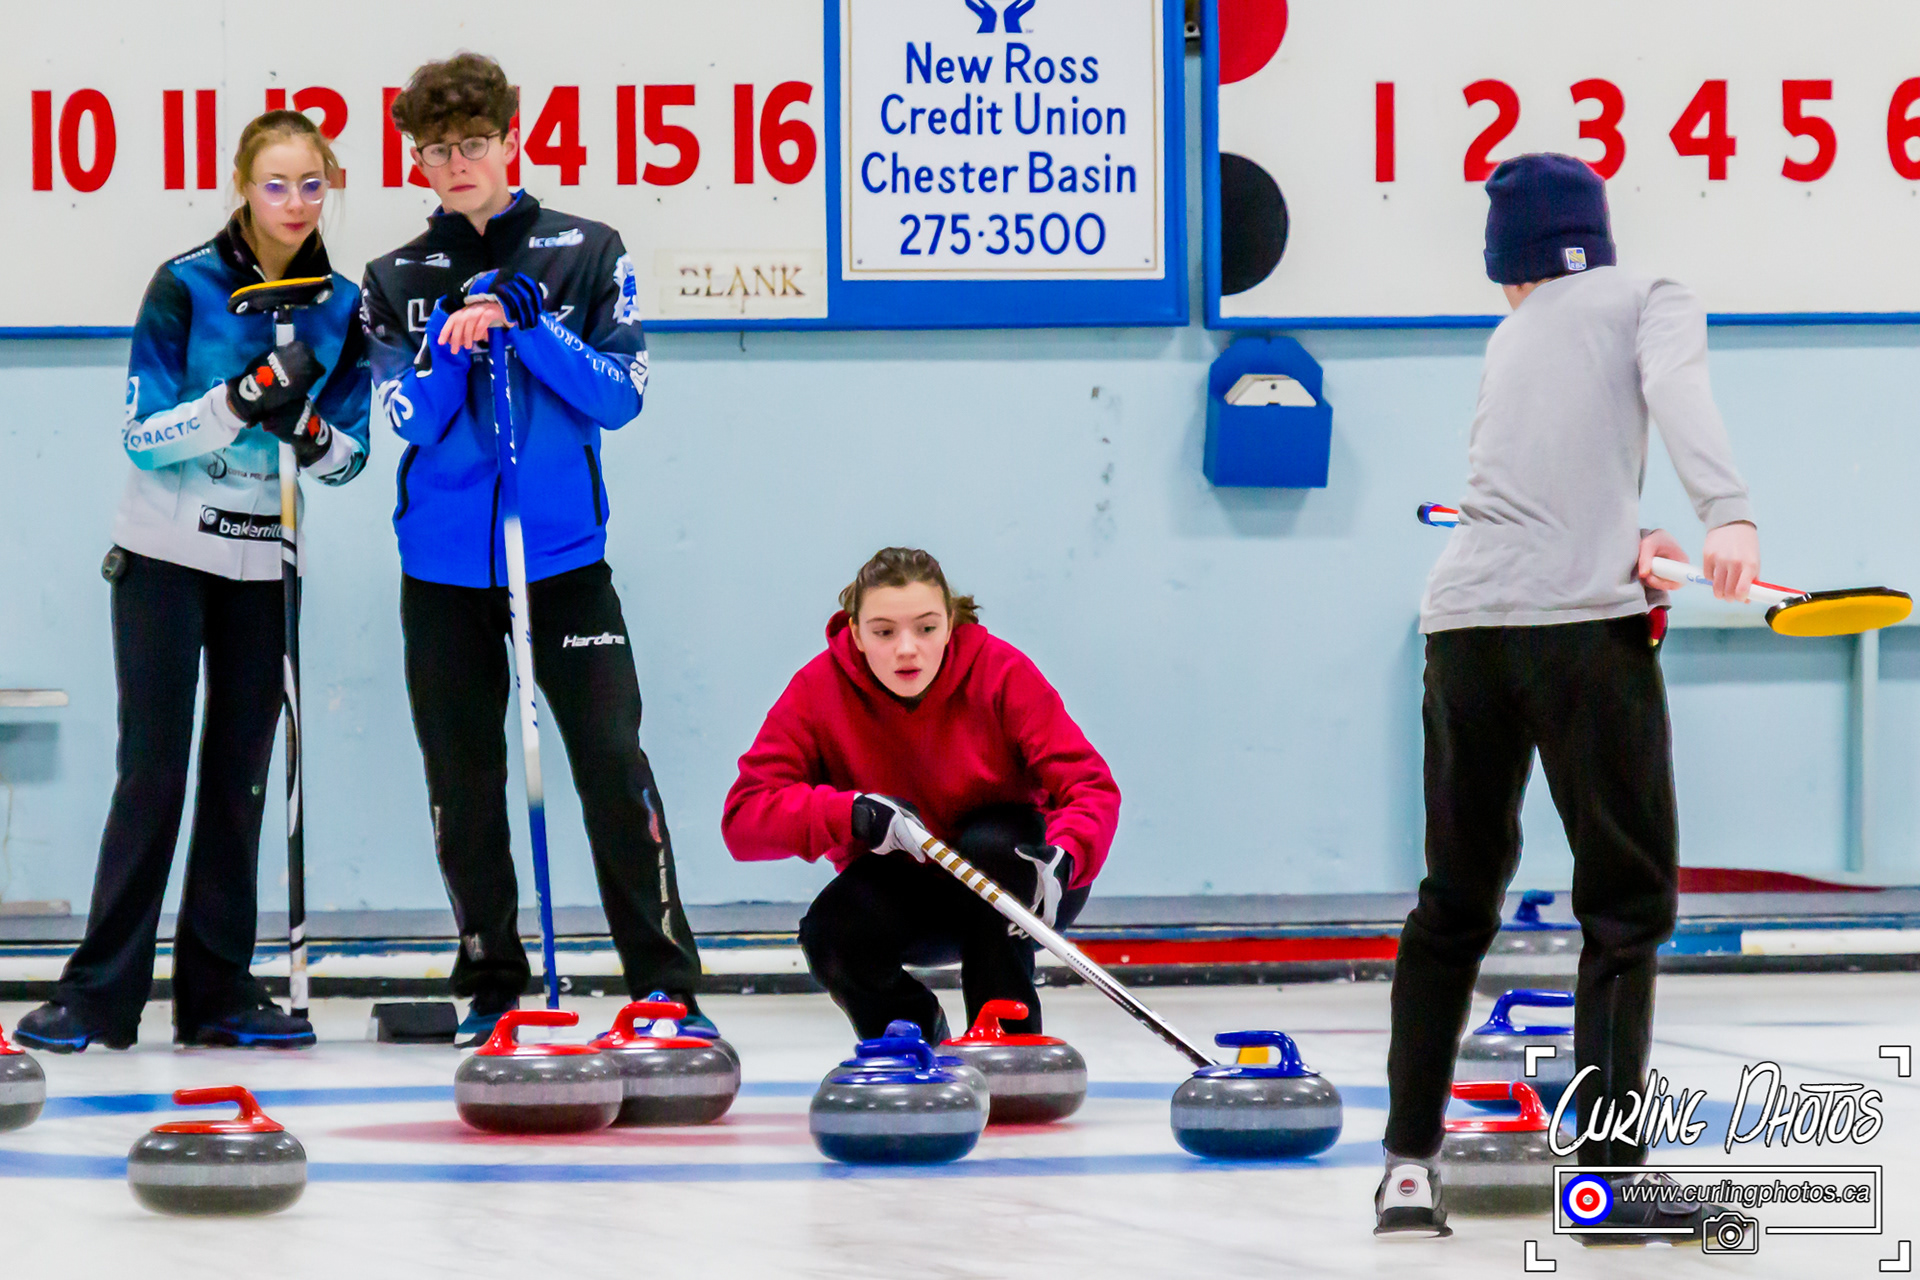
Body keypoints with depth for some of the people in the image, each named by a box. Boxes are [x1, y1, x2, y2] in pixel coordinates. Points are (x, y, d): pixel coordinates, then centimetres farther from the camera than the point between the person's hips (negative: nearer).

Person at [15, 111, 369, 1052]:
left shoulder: (342, 306, 2)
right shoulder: (187, 286, -10)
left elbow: (349, 459, 6)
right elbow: (144, 438, -12)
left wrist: (307, 428, -16)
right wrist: (243, 400, -26)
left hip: (265, 564, 4)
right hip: (167, 556, -4)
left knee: (241, 772, 5)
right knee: (154, 766, -8)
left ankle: (217, 989, 10)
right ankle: (100, 991, -5)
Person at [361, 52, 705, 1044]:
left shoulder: (585, 254, 3)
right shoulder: (397, 282, 8)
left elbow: (620, 395, -4)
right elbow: (407, 419, -1)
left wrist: (526, 324, -15)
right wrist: (454, 338, -15)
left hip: (563, 554, -2)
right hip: (444, 568, 2)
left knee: (613, 762, -10)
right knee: (462, 782, 5)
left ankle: (666, 981, -6)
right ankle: (491, 987, 17)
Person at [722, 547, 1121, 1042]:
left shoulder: (1002, 672, -19)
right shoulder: (818, 691, -16)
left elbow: (1091, 787, -24)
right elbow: (743, 817, -22)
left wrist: (1063, 859, -46)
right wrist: (854, 813, -38)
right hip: (901, 888, 1)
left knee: (987, 842, -33)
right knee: (833, 932, -29)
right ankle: (921, 1036, 4)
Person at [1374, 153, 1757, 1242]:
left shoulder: (1513, 338, 26)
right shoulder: (1650, 300, 9)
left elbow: (1540, 479, 19)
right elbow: (1675, 390, -12)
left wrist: (1626, 543, 6)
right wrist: (1730, 515, -25)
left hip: (1464, 622, 5)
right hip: (1583, 622, -5)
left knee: (1458, 897, 15)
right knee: (1630, 896, 1)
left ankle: (1409, 1163, 13)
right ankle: (1612, 1169, -7)